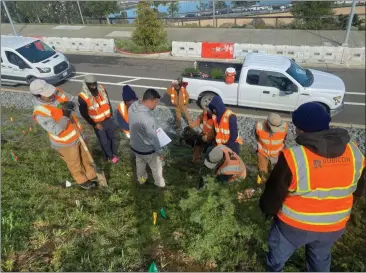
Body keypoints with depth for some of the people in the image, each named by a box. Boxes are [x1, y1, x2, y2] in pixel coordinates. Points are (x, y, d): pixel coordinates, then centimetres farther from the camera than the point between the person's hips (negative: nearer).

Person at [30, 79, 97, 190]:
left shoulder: (57, 92, -13)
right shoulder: (40, 112, -30)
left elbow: (74, 100, 0)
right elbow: (56, 130, -29)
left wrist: (71, 104, -22)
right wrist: (65, 116, -33)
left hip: (78, 134, 6)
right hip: (65, 143, -6)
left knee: (85, 157, 26)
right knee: (74, 164, 20)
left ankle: (92, 175, 51)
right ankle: (82, 180, 47)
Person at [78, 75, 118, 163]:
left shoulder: (102, 89, -9)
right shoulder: (83, 97, -22)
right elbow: (84, 113, -14)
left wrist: (111, 114, 10)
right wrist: (94, 124, -13)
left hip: (108, 119, 4)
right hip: (98, 123, -4)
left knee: (111, 137, 19)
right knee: (104, 141, 11)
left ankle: (112, 153, 43)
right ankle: (110, 156, 34)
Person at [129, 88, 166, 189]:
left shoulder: (132, 107, -14)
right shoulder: (148, 119, -39)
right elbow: (153, 139, -27)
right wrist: (160, 152, -12)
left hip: (134, 145, 7)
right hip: (147, 150, -7)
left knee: (140, 163, 34)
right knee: (156, 167, 22)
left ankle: (141, 179, 59)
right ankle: (160, 184, 47)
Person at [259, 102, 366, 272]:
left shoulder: (293, 158, -29)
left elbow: (274, 193, -18)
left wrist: (268, 210, 3)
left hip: (294, 225, -4)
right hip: (334, 226, 5)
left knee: (278, 254, 24)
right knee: (321, 258, 32)